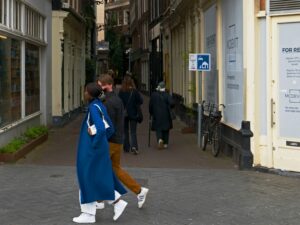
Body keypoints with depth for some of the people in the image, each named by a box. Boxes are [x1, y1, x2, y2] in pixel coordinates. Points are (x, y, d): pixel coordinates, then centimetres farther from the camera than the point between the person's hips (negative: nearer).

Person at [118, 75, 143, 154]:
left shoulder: (121, 92, -9)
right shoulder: (135, 91, -9)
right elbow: (140, 101, -9)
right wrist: (135, 106, 7)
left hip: (123, 113, 1)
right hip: (133, 114, -1)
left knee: (125, 131, 15)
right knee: (133, 131, 5)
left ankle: (126, 148, 18)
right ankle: (134, 146, -15)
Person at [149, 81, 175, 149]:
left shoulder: (154, 95, -2)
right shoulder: (167, 95, -7)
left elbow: (150, 105, 2)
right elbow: (172, 103, -16)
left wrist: (151, 113, 15)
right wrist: (168, 107, 6)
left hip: (157, 115, 0)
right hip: (166, 115, 0)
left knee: (158, 128, 5)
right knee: (166, 129, 13)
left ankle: (160, 139, -22)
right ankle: (165, 143, 16)